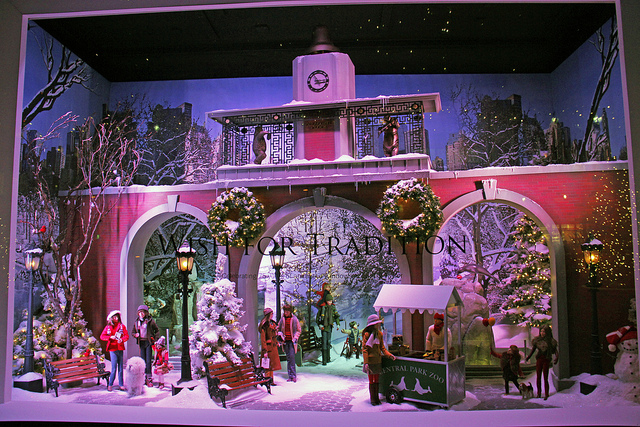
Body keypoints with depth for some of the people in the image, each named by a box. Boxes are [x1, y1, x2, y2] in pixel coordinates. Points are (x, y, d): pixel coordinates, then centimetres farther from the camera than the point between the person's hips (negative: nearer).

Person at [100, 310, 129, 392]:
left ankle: (121, 384, 11)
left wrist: (122, 339, -18)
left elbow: (126, 336, 3)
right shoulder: (108, 327, 8)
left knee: (120, 367, 5)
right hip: (112, 349, -1)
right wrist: (110, 337, -9)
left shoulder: (122, 326, 8)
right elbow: (102, 336, 6)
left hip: (120, 349, 1)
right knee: (114, 368, -6)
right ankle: (110, 384, 6)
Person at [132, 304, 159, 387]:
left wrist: (155, 339, -5)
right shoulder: (136, 322, 9)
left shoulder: (150, 321, -4)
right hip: (141, 343, 4)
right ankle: (144, 377, 15)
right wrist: (135, 334, -3)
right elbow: (133, 332, 20)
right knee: (143, 361, 7)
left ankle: (149, 379, -3)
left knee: (148, 361, -7)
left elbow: (157, 331, 6)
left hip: (148, 342, -4)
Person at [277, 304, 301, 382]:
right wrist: (280, 334, 2)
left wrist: (295, 338, -6)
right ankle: (290, 376, 11)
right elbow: (278, 328, 20)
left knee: (292, 356, -13)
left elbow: (299, 330, 4)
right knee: (288, 358, 6)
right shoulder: (282, 319, 7)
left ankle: (293, 375, -9)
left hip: (292, 341, -4)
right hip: (285, 341, 4)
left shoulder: (294, 319, -2)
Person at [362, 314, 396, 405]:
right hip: (371, 360, -5)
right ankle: (372, 399, 15)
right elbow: (364, 349, -12)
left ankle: (377, 398, 22)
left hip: (378, 360, 5)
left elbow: (382, 347, 14)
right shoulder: (367, 334, -10)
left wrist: (389, 355, -1)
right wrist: (366, 363, -18)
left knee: (377, 380, 12)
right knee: (371, 381, 5)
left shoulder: (379, 333, 8)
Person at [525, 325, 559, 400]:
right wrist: (528, 357, -3)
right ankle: (539, 392, 21)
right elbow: (533, 349, 8)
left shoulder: (550, 341, -5)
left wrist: (556, 358, -23)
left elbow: (555, 351, -4)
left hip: (546, 360, -3)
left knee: (545, 378, -3)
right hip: (539, 359, 3)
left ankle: (546, 394, 9)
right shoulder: (537, 340, 4)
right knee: (538, 377, 7)